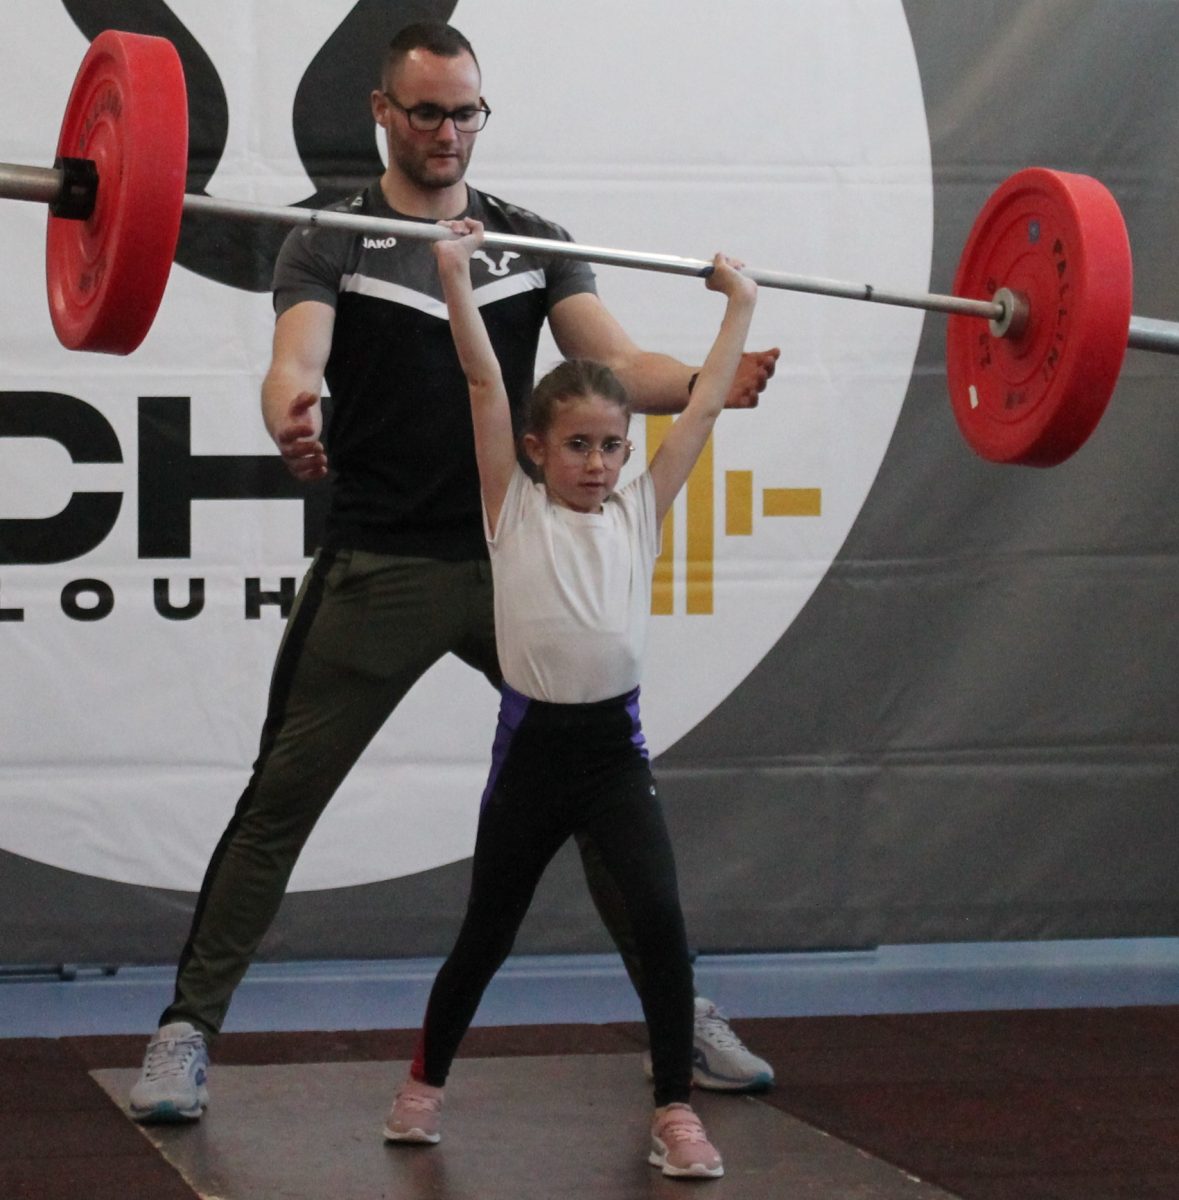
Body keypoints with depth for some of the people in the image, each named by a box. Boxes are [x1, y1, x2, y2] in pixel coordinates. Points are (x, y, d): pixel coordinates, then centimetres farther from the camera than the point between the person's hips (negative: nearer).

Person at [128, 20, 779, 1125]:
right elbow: (296, 357, -19)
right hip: (378, 568, -3)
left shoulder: (533, 241, 10)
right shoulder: (332, 243, -1)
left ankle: (681, 1017, 21)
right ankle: (187, 1028, 4)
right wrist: (290, 418, -44)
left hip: (517, 564, 4)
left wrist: (706, 381, -22)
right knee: (280, 803, -4)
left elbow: (614, 365, 0)